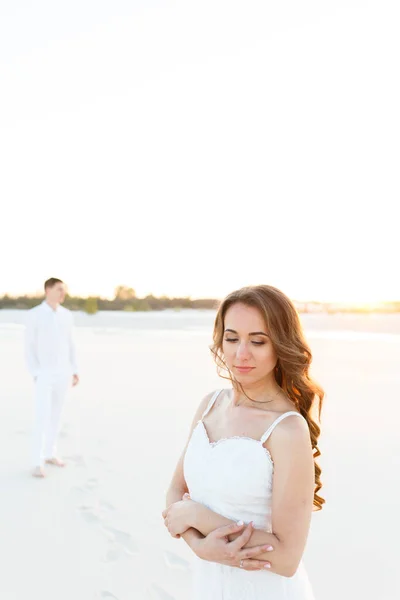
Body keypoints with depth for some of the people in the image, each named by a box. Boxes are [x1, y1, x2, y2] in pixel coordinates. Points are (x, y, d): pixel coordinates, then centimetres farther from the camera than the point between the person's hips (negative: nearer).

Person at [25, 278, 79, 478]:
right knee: (42, 417, -9)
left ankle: (49, 454, 25)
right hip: (44, 374, -5)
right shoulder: (34, 315, -10)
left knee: (56, 415, 12)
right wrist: (35, 374, -15)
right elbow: (29, 347, -9)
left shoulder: (66, 314, 5)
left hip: (62, 373, 5)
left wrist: (74, 371, 7)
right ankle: (38, 463, -3)